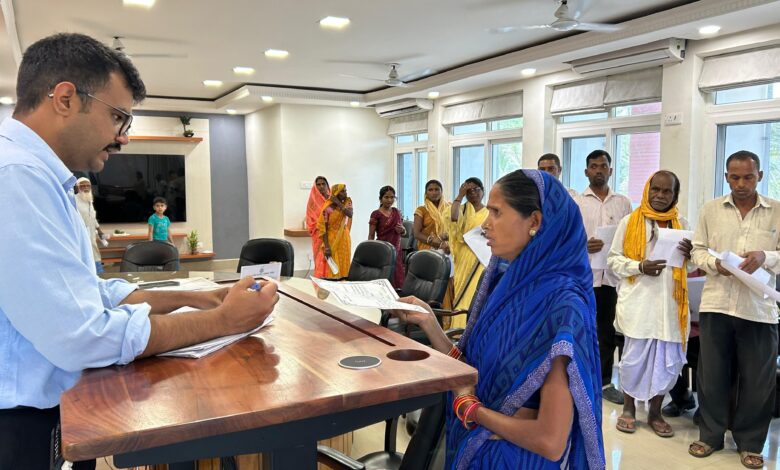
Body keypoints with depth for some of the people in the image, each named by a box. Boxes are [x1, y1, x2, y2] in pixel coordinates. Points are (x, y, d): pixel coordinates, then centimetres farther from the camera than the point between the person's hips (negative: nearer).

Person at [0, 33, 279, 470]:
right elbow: (81, 335, -25)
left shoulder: (36, 174, 10)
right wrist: (222, 320, -16)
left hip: (46, 406, 9)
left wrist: (195, 298, 7)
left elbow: (86, 294, 13)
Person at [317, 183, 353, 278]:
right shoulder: (328, 208, -15)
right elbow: (322, 227, -15)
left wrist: (338, 203, -18)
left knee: (344, 265, 10)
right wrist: (326, 246, -20)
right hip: (332, 239, -5)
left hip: (344, 239, 5)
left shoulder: (347, 202, 1)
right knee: (333, 268, -1)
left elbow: (350, 214, -19)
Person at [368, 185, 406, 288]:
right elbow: (371, 236, -4)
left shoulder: (397, 212, 10)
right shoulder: (376, 214, -5)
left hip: (396, 250, 5)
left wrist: (402, 230, -4)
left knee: (397, 279, 2)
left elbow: (403, 233, 18)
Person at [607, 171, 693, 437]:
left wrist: (690, 255, -5)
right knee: (635, 356, 3)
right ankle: (629, 408, 23)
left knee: (668, 360, 6)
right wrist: (640, 267, -16)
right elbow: (614, 259, 1)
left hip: (671, 302, 3)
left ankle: (655, 412, 24)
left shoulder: (682, 224, 11)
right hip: (639, 301, -3)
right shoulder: (630, 221, 0)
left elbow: (689, 266, 17)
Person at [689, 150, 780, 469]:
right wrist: (714, 263, -12)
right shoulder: (711, 210, 6)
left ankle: (749, 443, 25)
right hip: (716, 303, 1)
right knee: (711, 374, 9)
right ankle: (710, 435, 25)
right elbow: (697, 250, 7)